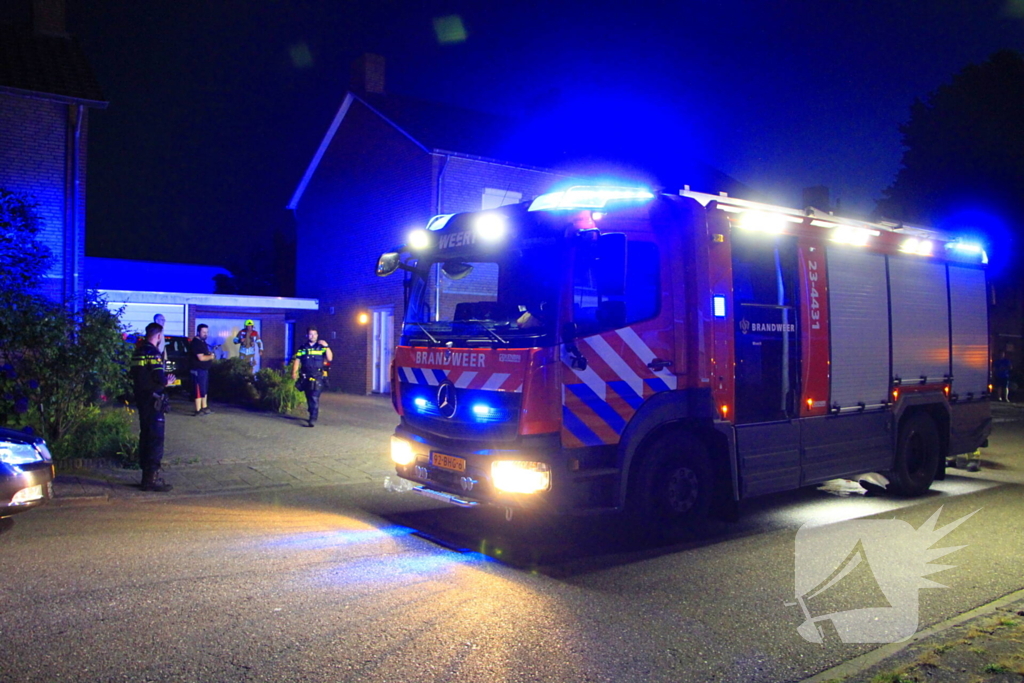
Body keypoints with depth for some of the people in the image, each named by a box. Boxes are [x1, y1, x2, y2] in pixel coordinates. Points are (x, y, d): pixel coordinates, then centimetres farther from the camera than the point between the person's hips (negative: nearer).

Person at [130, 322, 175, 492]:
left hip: (141, 399, 9)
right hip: (153, 400, -9)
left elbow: (137, 376, 17)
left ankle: (147, 474, 24)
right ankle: (152, 479, -4)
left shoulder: (138, 352, 12)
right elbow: (160, 379, -22)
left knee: (145, 436, 16)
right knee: (156, 438, -5)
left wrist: (163, 379, 12)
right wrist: (168, 381, -1)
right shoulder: (153, 353, -16)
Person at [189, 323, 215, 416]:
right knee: (199, 390, -8)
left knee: (205, 389, 18)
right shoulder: (196, 343, -17)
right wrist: (211, 356, -7)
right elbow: (201, 357, -23)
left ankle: (204, 407, 28)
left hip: (204, 369, 11)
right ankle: (198, 411, -5)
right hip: (198, 370, -11)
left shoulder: (202, 342, 14)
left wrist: (210, 354, 4)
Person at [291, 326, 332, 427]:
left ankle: (313, 419, -15)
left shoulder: (321, 348, 3)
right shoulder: (302, 348, 10)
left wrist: (326, 347, -16)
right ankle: (312, 415, 28)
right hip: (305, 377, 3)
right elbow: (297, 360, 6)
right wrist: (294, 372, -5)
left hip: (317, 377, -3)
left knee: (314, 398, -13)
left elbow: (330, 358, -8)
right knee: (308, 397, 12)